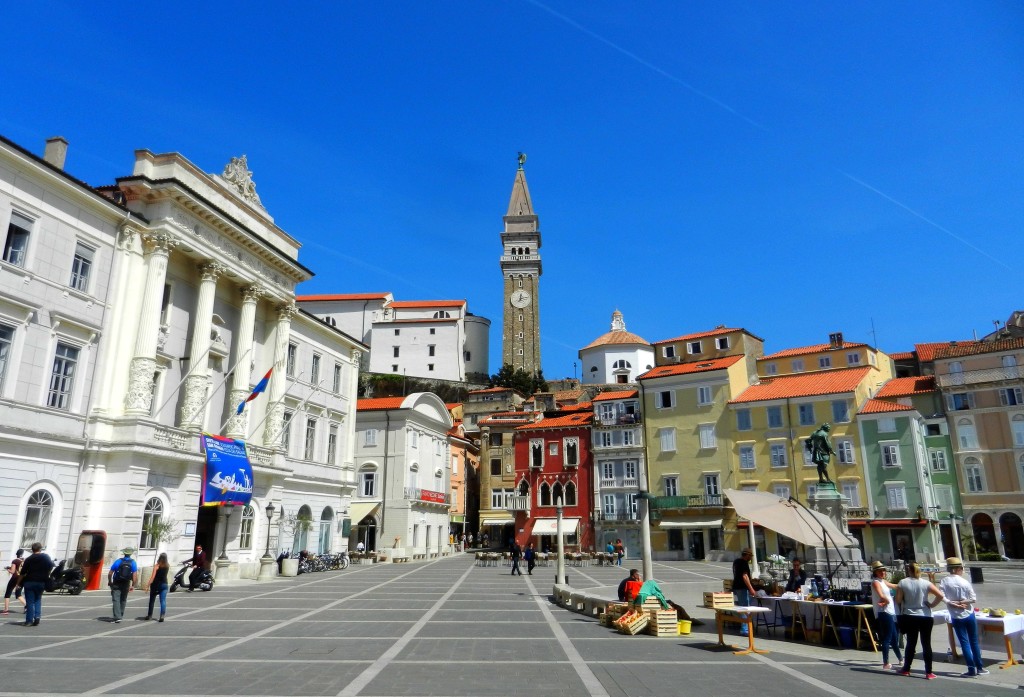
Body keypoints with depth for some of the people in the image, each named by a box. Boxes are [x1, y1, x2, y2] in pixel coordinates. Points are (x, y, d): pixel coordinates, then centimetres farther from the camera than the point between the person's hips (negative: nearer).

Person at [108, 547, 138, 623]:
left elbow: (110, 574, -5)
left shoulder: (118, 562, -6)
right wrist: (133, 585, -1)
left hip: (116, 584, -2)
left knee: (116, 600, -4)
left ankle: (117, 617, -15)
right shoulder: (133, 563, -4)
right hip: (126, 585, 2)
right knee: (123, 600, 18)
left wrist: (110, 582, 11)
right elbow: (135, 576, -10)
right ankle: (120, 616, 26)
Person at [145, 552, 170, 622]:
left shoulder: (157, 566, -11)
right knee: (163, 601, 0)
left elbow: (153, 577, -17)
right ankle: (162, 615, -14)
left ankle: (149, 615, 26)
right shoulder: (167, 566, 0)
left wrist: (148, 585, -17)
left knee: (152, 600, 15)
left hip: (156, 585, -2)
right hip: (164, 584, 2)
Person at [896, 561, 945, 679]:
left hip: (909, 617, 1)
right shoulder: (926, 583, -6)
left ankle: (906, 669, 19)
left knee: (911, 644, 13)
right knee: (926, 645, 5)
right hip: (925, 617, -1)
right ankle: (928, 672, 5)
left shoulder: (902, 583, -5)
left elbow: (898, 600, -7)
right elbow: (941, 596, -14)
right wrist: (932, 605, -2)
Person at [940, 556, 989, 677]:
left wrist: (953, 604, -10)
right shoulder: (965, 582, -9)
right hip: (969, 614, 1)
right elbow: (973, 598, -10)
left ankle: (972, 669, 3)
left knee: (964, 642, 5)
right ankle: (980, 667, 22)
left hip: (956, 617, -1)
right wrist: (962, 602, -5)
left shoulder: (944, 582, -8)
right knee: (974, 641, 14)